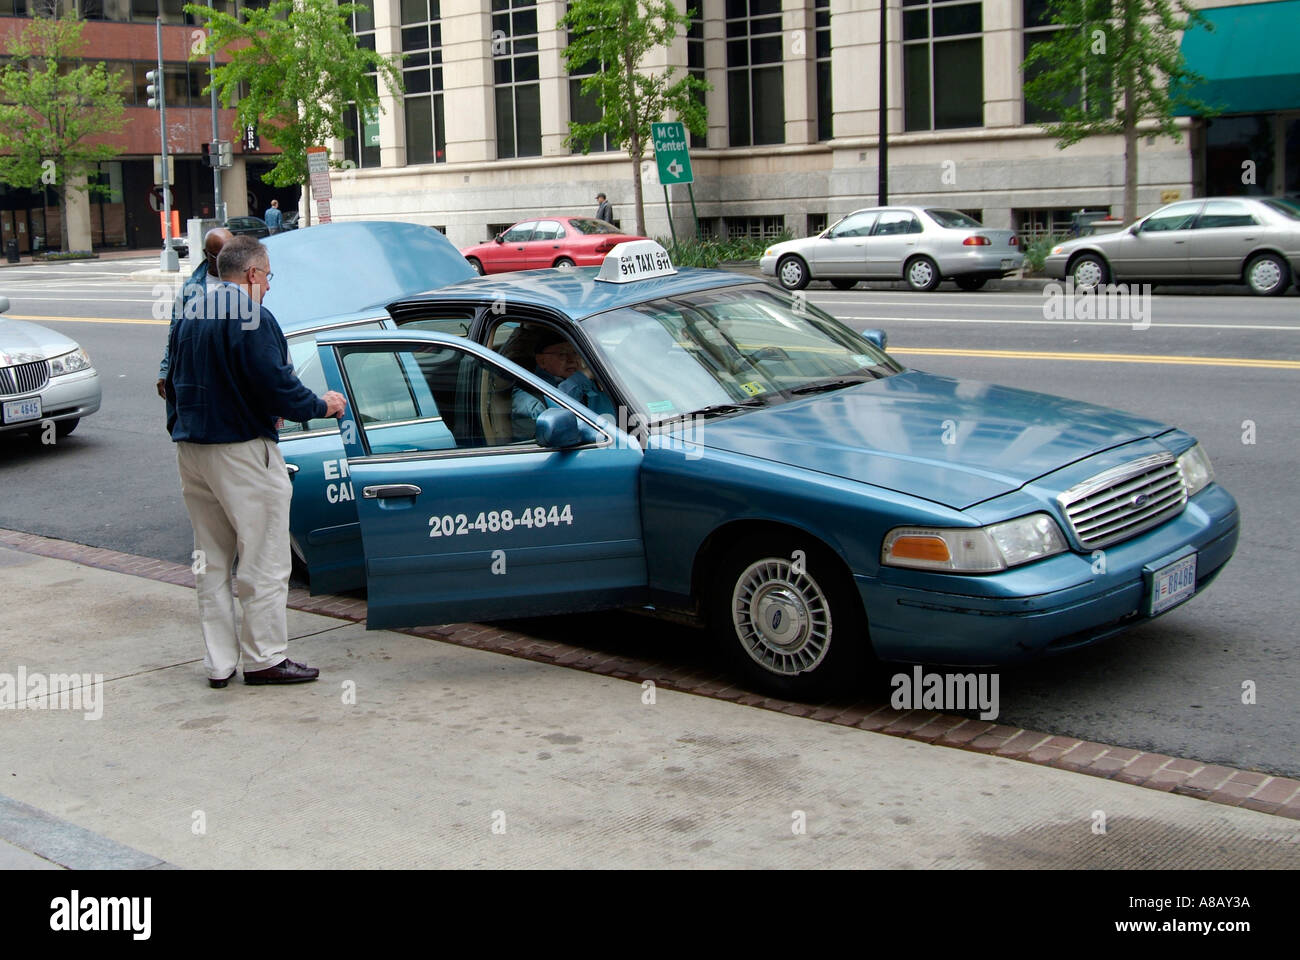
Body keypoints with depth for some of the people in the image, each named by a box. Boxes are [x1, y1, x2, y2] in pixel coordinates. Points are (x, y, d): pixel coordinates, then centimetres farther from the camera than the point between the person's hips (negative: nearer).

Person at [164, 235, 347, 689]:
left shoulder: (189, 317, 11)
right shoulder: (250, 317, -15)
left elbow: (175, 382, 18)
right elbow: (275, 384, -19)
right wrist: (320, 406, -4)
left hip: (191, 449, 9)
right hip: (241, 452, -8)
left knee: (211, 562, 14)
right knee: (264, 561, 2)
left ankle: (219, 662, 18)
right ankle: (264, 658, 7)